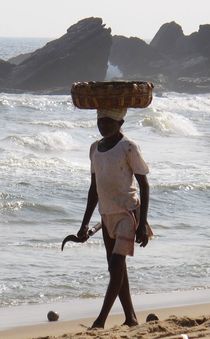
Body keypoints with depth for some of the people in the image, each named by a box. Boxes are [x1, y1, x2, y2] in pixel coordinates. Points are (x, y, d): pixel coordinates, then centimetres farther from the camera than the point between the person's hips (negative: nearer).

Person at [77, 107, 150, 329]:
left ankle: (101, 319, -19)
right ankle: (130, 318, 16)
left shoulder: (128, 148, -10)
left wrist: (142, 224, -14)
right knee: (116, 268, 9)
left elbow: (143, 184, -9)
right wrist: (85, 223, 17)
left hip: (128, 212, -8)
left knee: (117, 264, -15)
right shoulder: (95, 148, 11)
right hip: (107, 213, 8)